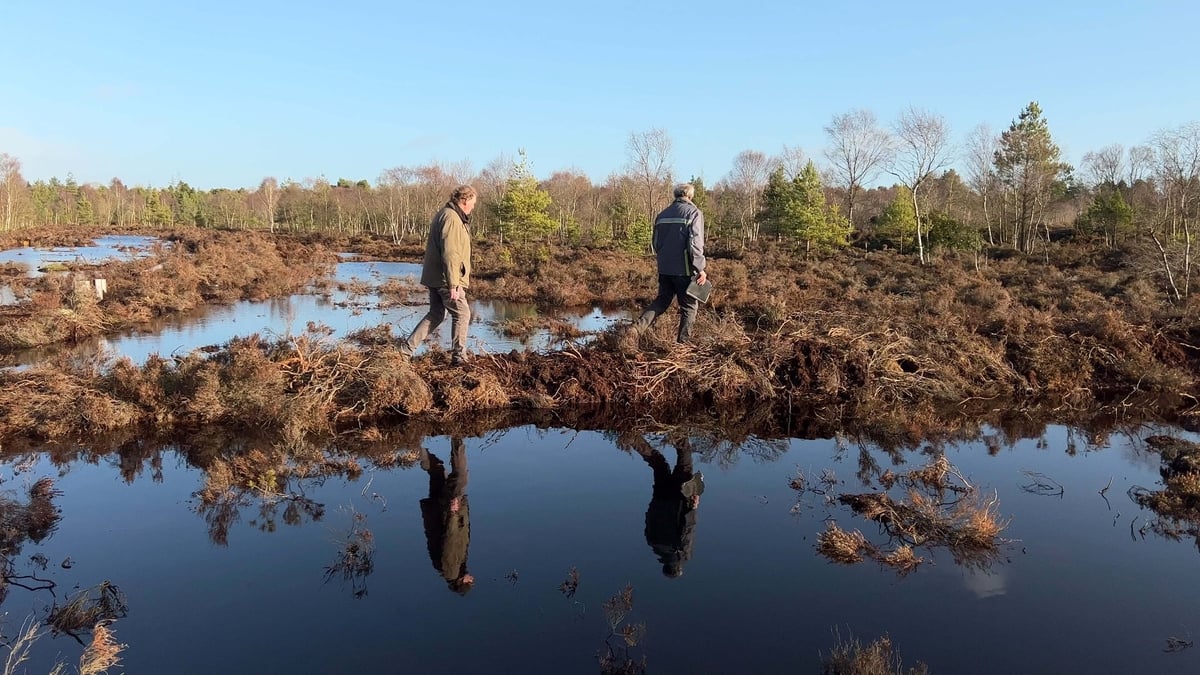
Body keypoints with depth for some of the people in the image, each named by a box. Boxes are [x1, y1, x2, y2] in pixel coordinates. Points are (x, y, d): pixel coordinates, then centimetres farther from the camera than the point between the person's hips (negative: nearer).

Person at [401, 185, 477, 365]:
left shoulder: (444, 214, 15)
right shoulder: (451, 218, -18)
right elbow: (449, 254, -24)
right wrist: (453, 284, -24)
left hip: (434, 276, 10)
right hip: (445, 278, -10)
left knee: (436, 314, 16)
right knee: (462, 314, 1)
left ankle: (407, 348, 15)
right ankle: (459, 356, 8)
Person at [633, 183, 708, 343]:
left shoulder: (662, 214, 12)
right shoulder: (694, 212, -7)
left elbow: (656, 243, 16)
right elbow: (695, 243, -17)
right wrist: (700, 269, -14)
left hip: (664, 268, 6)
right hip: (684, 270, -5)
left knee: (662, 300, 17)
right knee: (689, 306, 7)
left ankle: (638, 325, -1)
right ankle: (683, 342, 10)